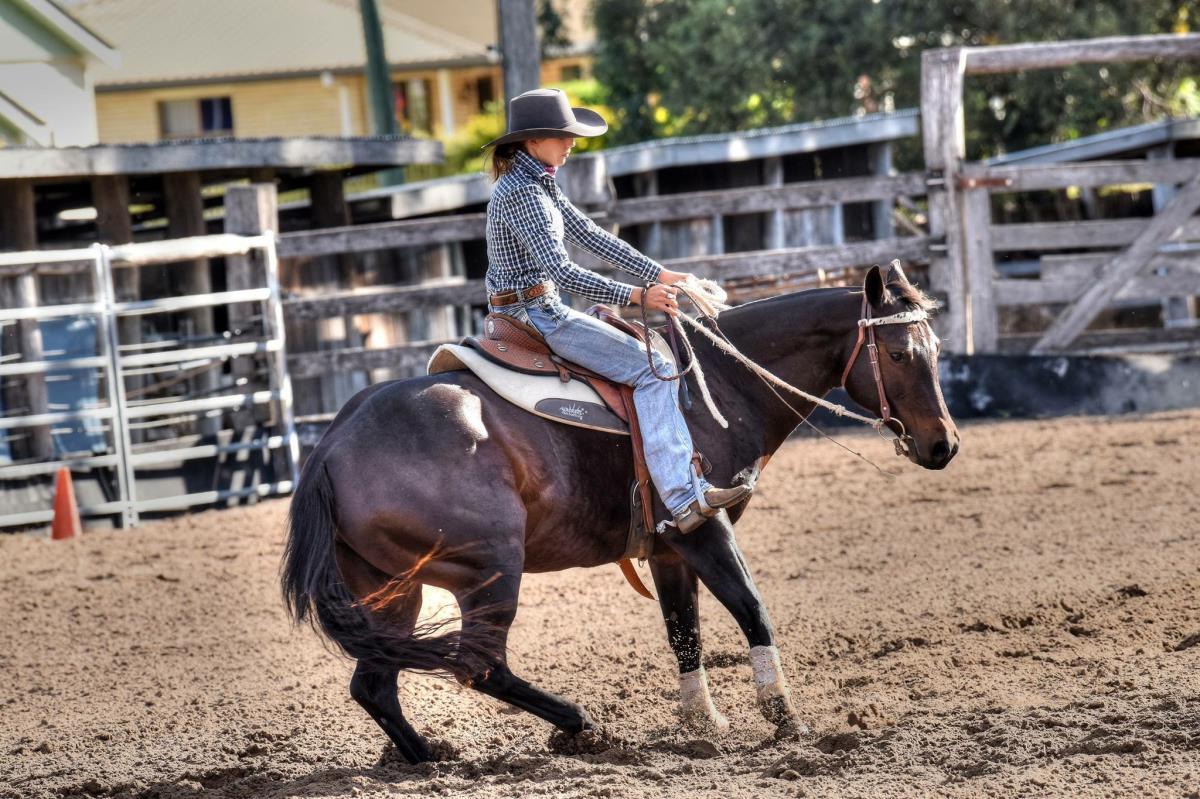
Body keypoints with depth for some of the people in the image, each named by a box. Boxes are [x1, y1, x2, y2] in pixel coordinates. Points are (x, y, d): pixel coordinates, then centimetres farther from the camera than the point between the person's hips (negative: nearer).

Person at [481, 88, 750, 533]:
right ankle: (684, 499, -23)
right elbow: (560, 272, -26)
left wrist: (659, 275, 10)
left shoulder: (536, 184, 13)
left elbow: (590, 236, 15)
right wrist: (635, 296, -24)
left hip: (530, 311, 11)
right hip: (538, 315, -11)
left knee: (637, 345, 24)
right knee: (652, 370, -15)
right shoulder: (522, 192, -20)